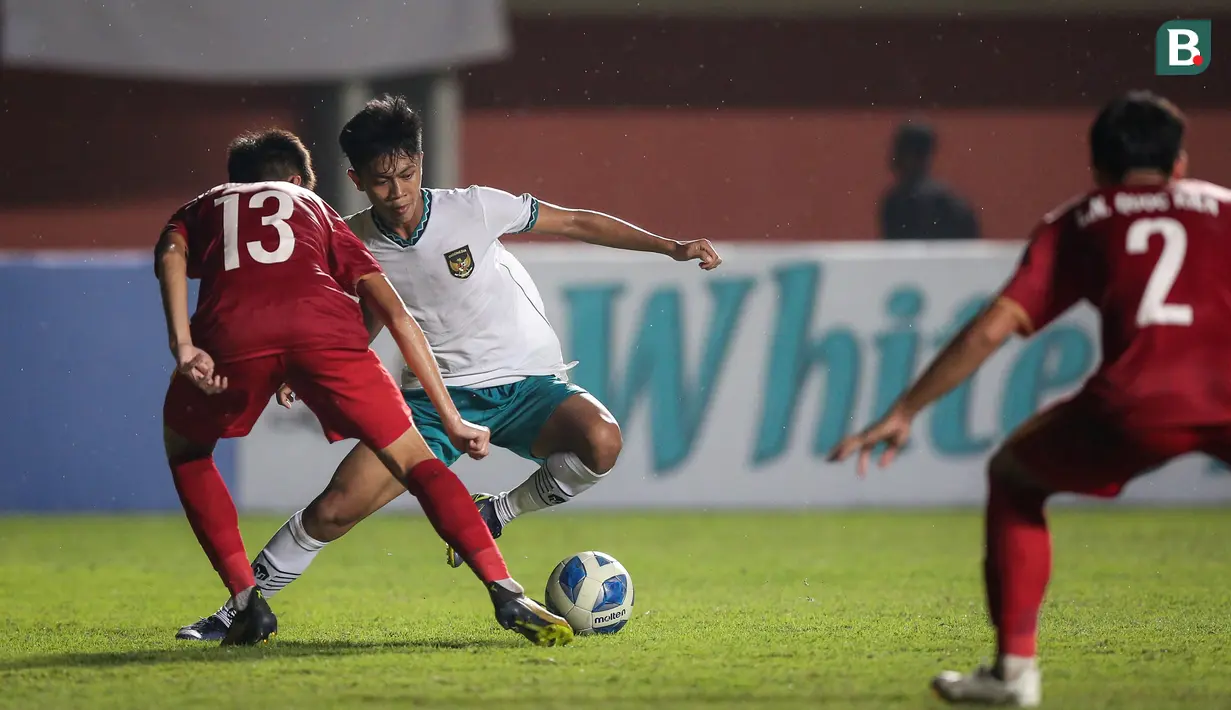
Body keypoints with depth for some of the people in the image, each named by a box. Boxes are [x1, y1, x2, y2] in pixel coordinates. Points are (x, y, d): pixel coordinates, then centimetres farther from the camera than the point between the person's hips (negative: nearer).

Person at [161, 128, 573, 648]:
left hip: (232, 330, 0)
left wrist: (183, 347, -3)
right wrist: (451, 419, 27)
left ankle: (247, 603, 16)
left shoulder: (203, 209, 38)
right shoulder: (317, 210, 39)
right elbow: (396, 315, 28)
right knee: (413, 459, 11)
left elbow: (171, 255, 10)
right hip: (321, 319, 0)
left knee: (186, 451, 29)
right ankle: (507, 595, -8)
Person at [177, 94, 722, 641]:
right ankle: (240, 608, 5)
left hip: (525, 385, -1)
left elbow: (577, 224, -2)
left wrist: (671, 247, -7)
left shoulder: (473, 209, -11)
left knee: (601, 442, -33)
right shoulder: (356, 245, -3)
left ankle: (497, 514, -7)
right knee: (336, 509, -15)